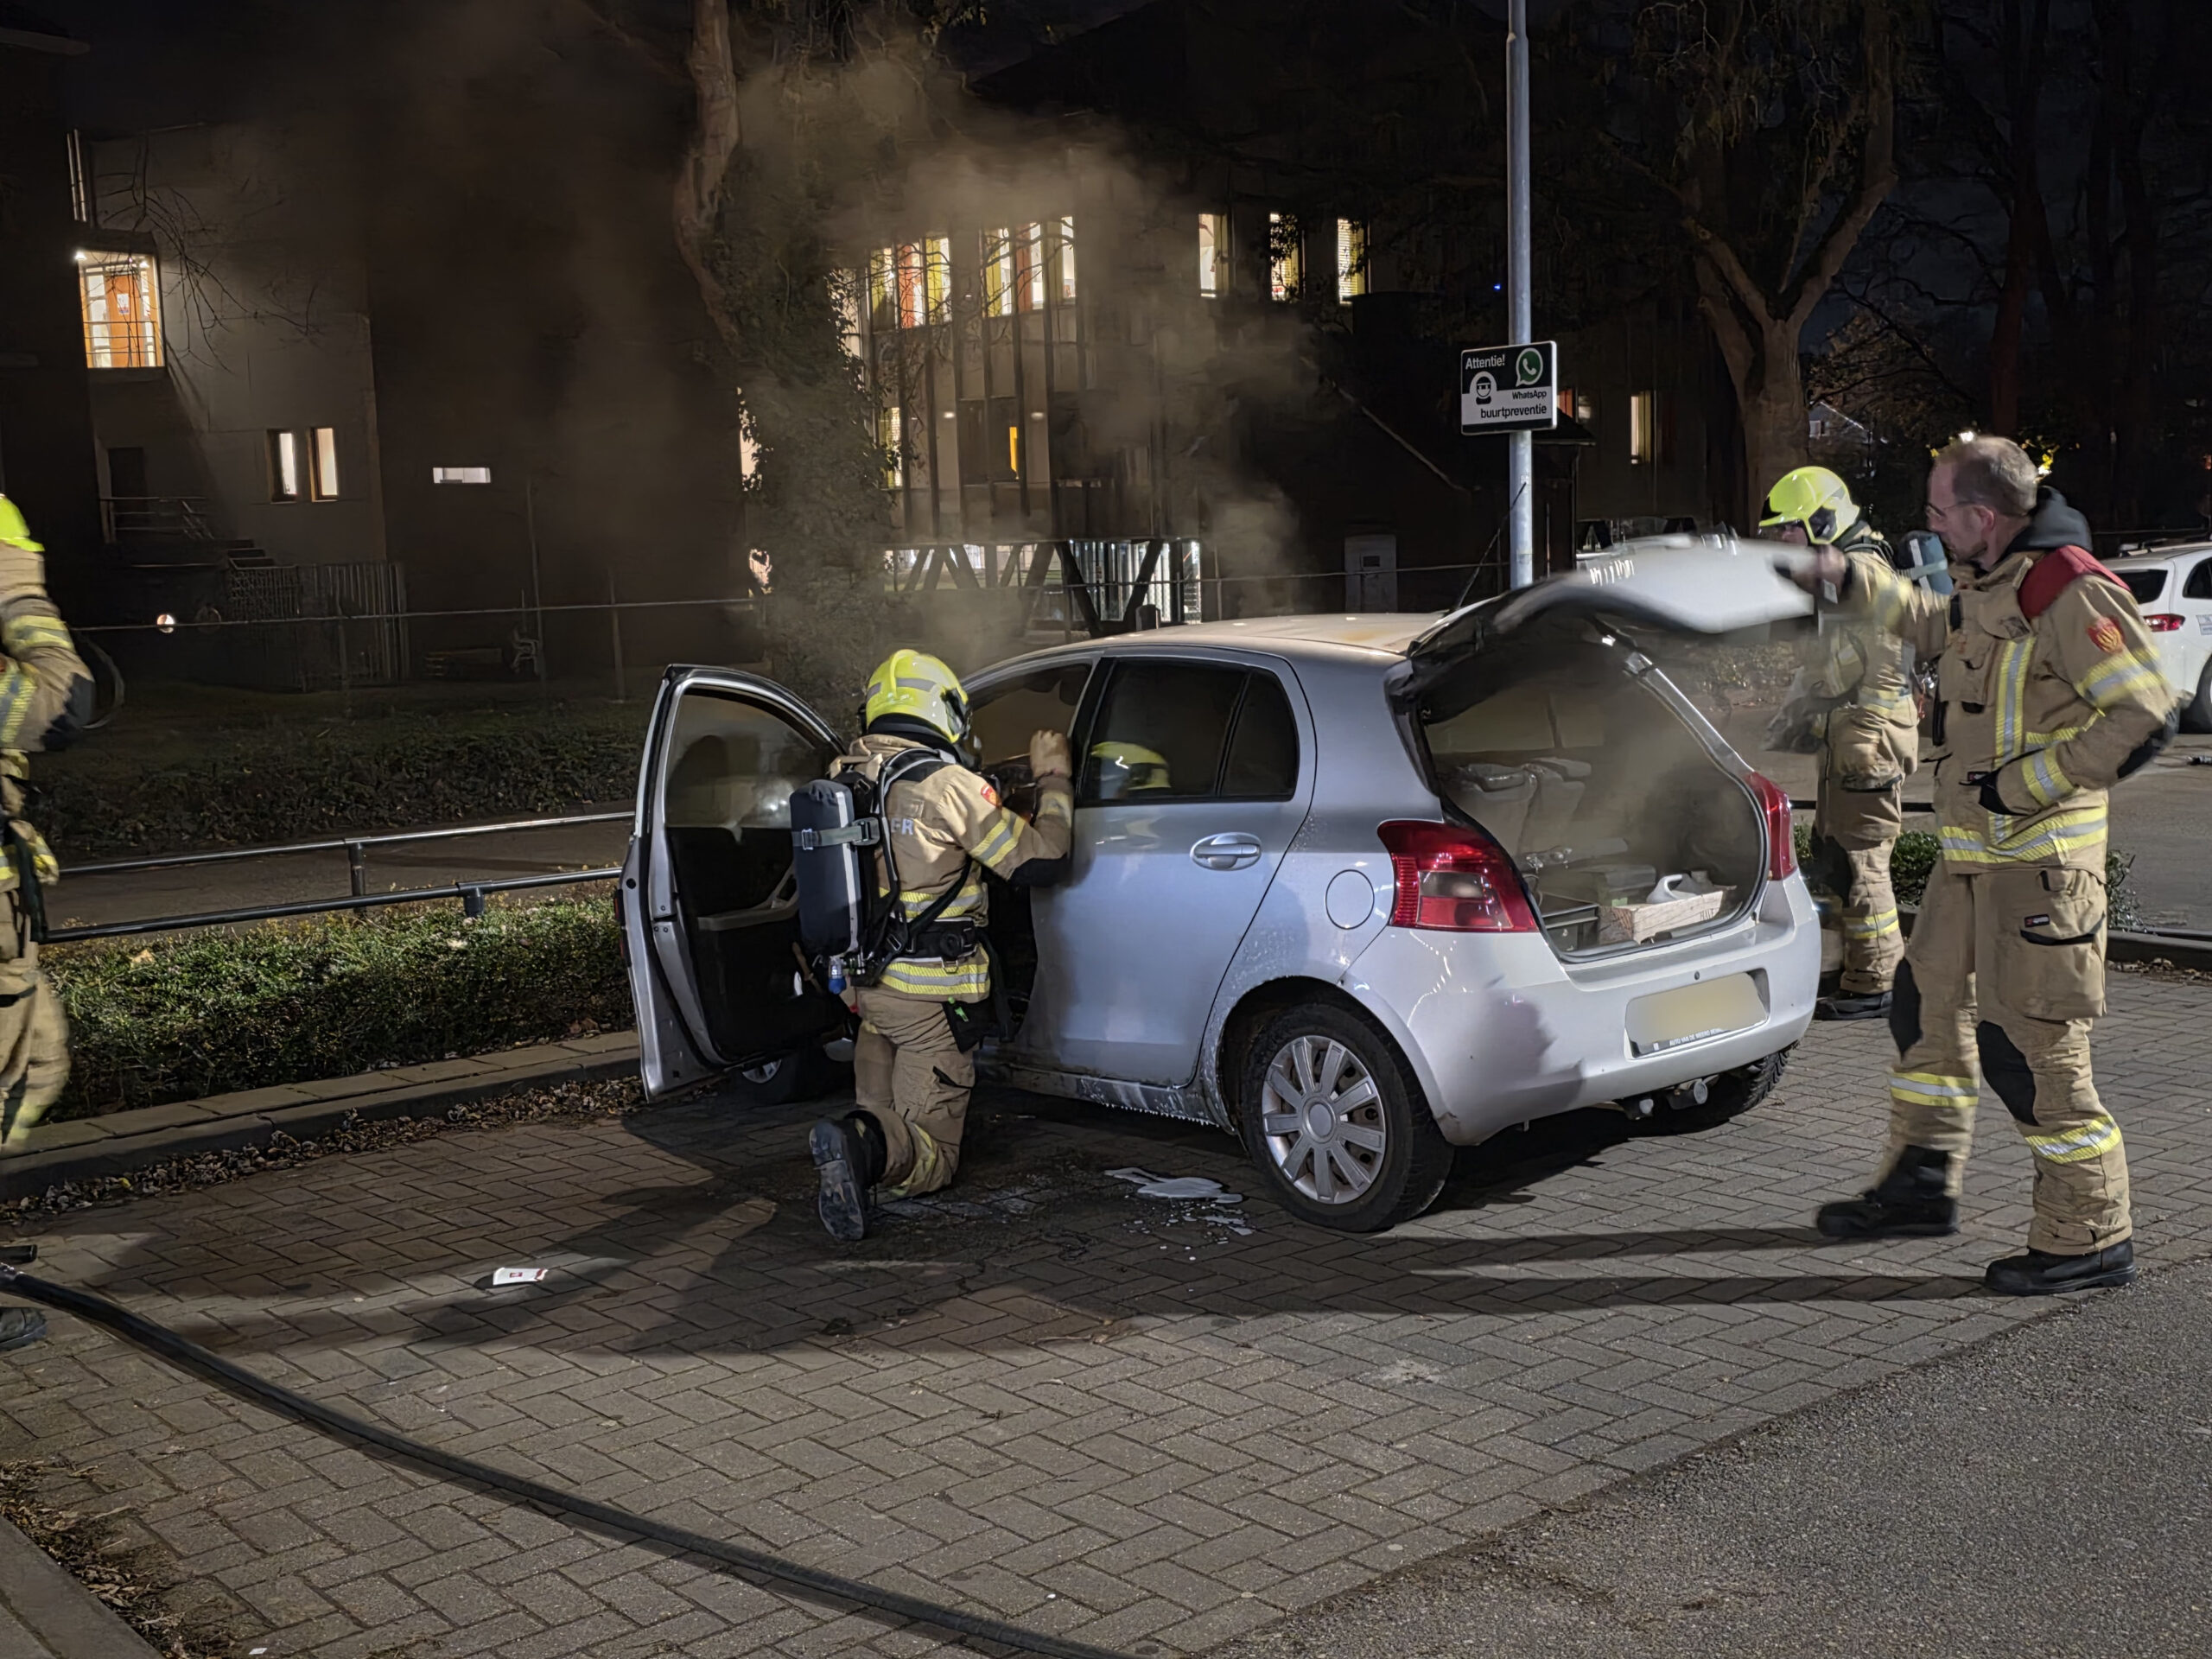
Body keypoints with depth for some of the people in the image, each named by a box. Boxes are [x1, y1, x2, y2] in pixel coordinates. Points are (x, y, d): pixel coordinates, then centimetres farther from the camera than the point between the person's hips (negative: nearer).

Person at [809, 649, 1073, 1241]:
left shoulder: (845, 778, 5)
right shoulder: (949, 786, -14)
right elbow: (1040, 860, -10)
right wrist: (1053, 779, 4)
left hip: (867, 986, 6)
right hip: (934, 994, -6)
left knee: (881, 1118, 21)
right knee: (931, 1152, 0)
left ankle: (857, 1136, -14)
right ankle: (867, 1147, -32)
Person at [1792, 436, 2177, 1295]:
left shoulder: (2070, 591, -18)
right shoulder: (1987, 588, 12)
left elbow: (2144, 715, -23)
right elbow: (1931, 624, 36)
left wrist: (2025, 785, -21)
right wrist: (1851, 577, 32)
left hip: (2037, 861, -10)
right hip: (1970, 854, 10)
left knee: (2030, 1048, -7)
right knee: (1929, 1008, 18)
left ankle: (2091, 1238, 6)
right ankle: (1920, 1186, 33)